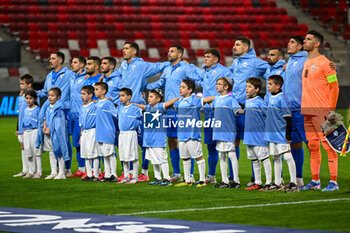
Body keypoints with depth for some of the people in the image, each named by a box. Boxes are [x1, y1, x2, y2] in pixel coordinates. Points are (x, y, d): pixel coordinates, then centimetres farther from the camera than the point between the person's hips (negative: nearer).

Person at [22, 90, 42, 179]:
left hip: (35, 131, -7)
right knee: (28, 153, 8)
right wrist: (23, 133, 16)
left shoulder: (37, 109, -6)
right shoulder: (26, 110, 14)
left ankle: (39, 172, -2)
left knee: (36, 152, -6)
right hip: (27, 132, 7)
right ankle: (31, 171, 15)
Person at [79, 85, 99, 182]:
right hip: (84, 133, 8)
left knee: (94, 154, -6)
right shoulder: (82, 108, 13)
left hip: (92, 131, -8)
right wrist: (81, 135, 18)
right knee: (85, 154, 9)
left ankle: (96, 175, -1)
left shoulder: (95, 106, -10)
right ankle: (89, 175, 17)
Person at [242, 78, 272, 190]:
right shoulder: (247, 101, 12)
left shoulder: (260, 102, -12)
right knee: (254, 160, 13)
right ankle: (257, 183, 20)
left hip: (259, 136, -8)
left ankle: (269, 182, -1)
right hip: (248, 136, 8)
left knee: (264, 158, -4)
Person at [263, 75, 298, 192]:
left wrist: (288, 134, -16)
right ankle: (277, 183, 20)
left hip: (281, 134, -9)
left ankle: (293, 183, -7)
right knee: (276, 158, 13)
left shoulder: (282, 98, -13)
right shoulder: (270, 98, 12)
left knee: (287, 156, -8)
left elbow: (288, 117, -14)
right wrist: (268, 130, 25)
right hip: (272, 134, 9)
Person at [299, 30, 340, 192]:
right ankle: (315, 181, 14)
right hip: (307, 111, 8)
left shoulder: (324, 63, -7)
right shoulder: (306, 63, 17)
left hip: (322, 111, -8)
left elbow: (334, 86, -9)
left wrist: (331, 110, -15)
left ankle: (333, 182, -8)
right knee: (312, 146, 9)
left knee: (328, 145, -8)